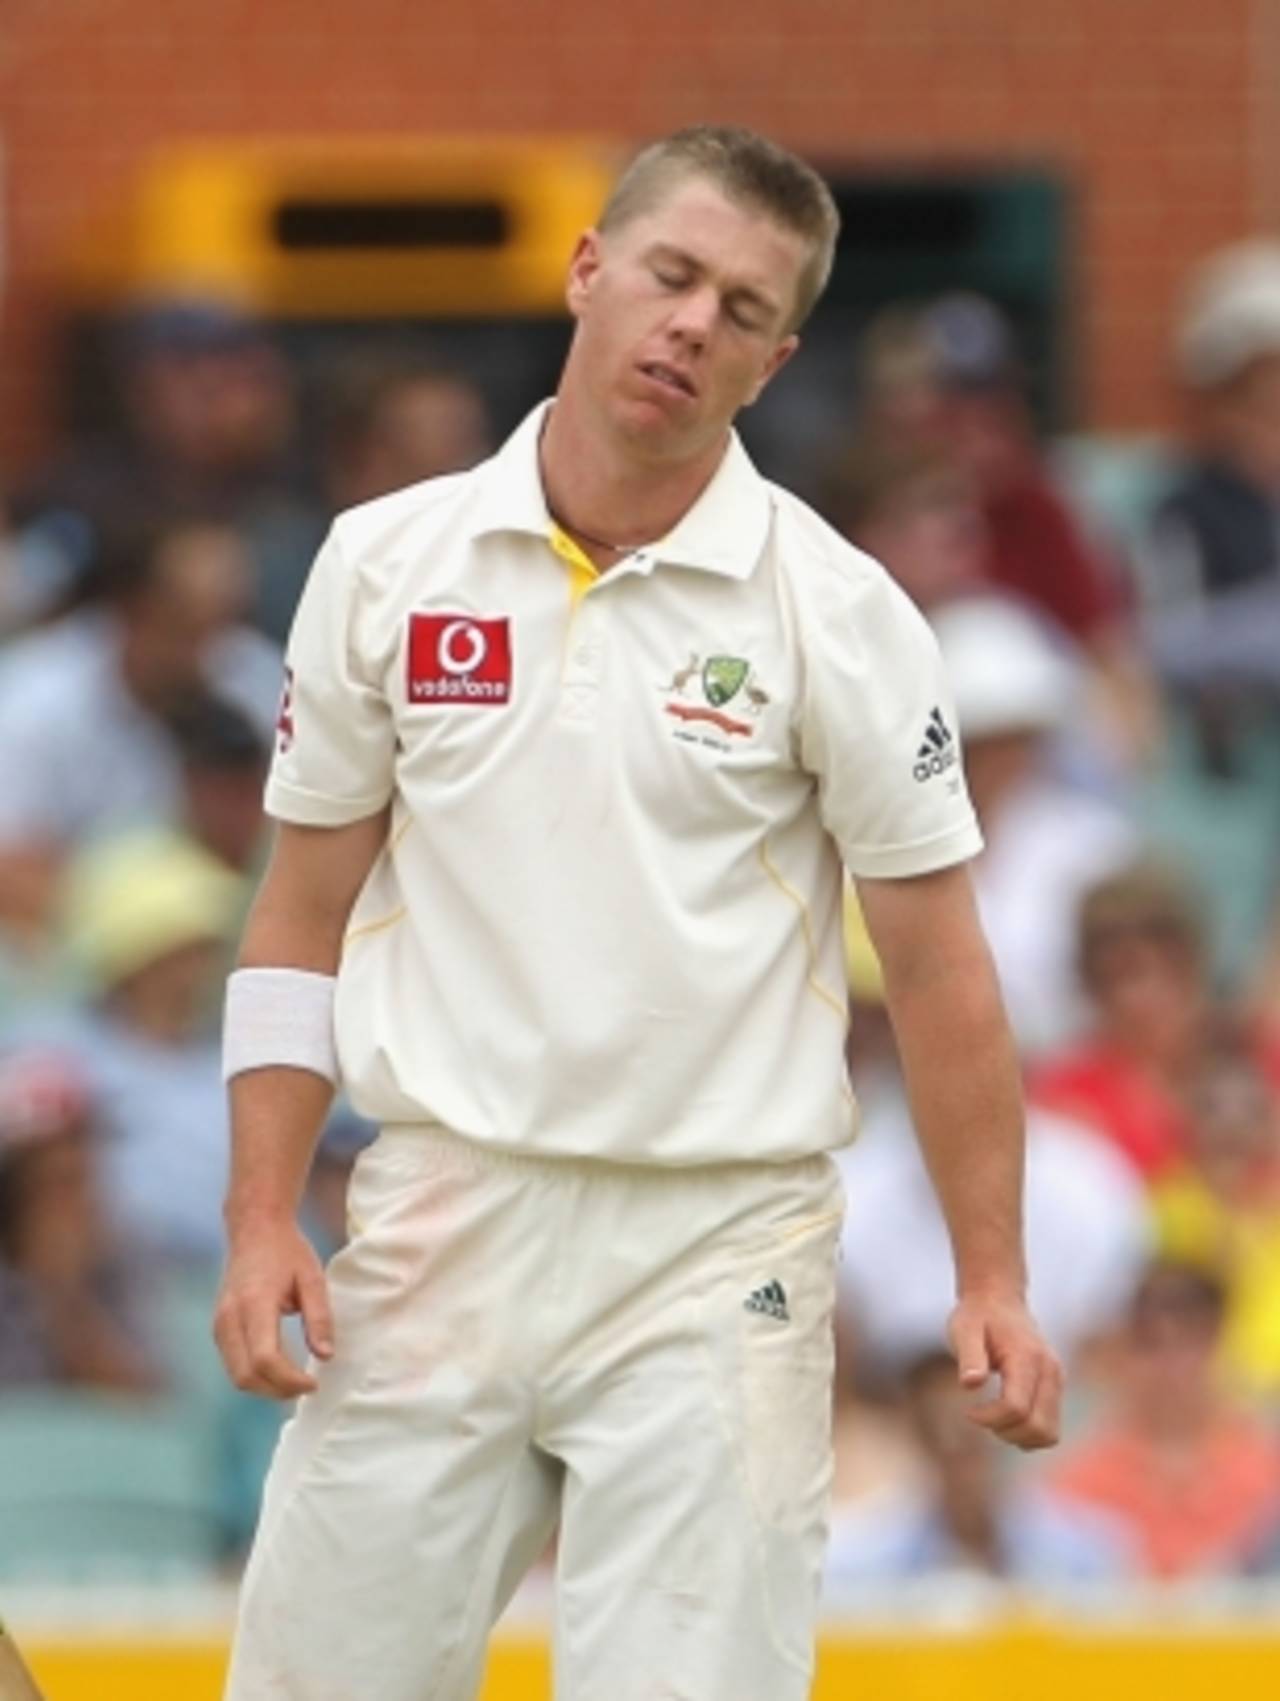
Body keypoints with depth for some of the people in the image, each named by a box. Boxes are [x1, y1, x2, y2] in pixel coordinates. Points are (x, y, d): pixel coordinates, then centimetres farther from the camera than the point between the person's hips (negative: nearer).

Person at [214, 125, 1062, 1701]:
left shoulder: (837, 612, -2)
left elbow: (935, 963, 1)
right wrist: (260, 1222, 1)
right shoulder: (385, 566, 4)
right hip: (441, 1219, 2)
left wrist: (991, 1282, -5)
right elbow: (302, 916, 10)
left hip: (718, 1255, -2)